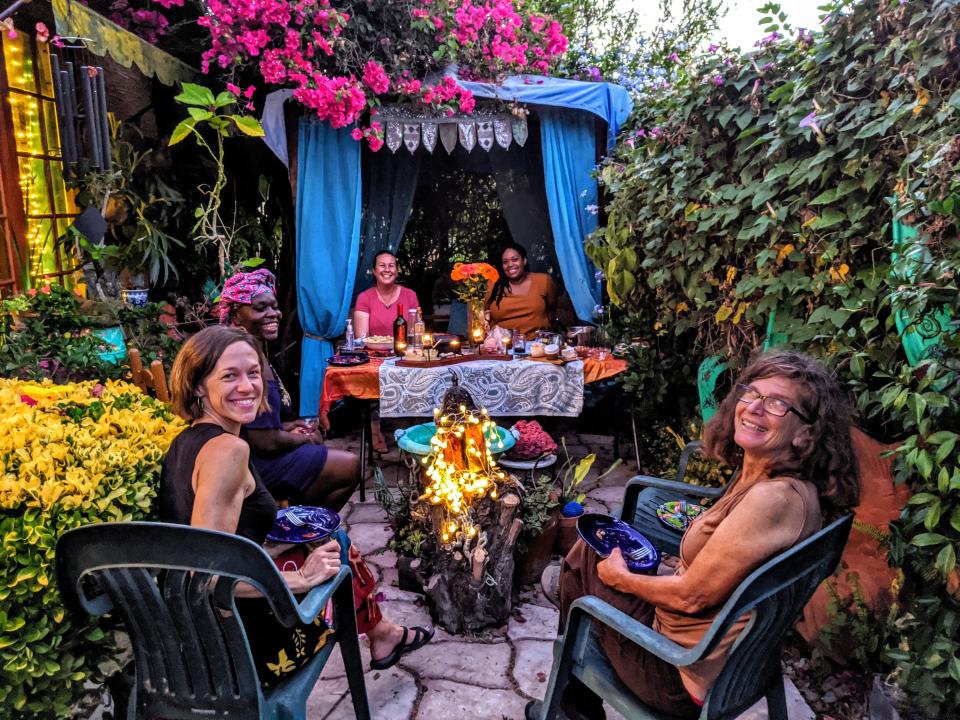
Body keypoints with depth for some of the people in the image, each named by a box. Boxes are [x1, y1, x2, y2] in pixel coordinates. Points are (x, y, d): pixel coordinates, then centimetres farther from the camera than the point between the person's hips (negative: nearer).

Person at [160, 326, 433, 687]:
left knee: (333, 547, 21)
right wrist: (302, 578, -20)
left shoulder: (185, 442, 4)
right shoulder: (227, 449, -24)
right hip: (247, 648, -8)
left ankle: (382, 633, 41)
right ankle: (382, 636, 41)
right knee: (344, 556, 13)